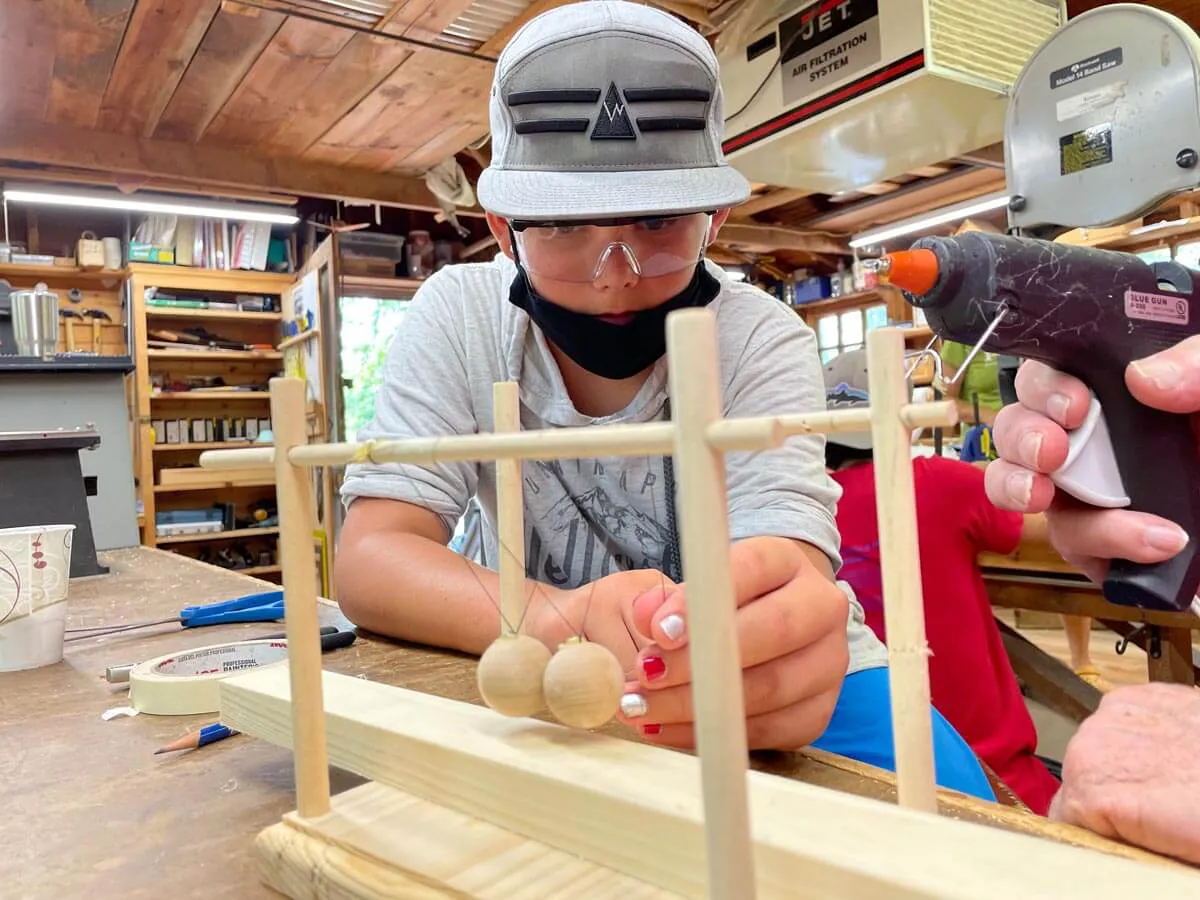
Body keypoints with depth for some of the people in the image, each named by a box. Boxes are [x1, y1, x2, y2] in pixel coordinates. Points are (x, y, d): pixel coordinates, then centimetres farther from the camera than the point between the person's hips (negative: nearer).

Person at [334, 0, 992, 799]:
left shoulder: (763, 342, -17)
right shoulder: (457, 317, -13)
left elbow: (787, 556, -30)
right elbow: (371, 556, -21)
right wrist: (561, 619, -40)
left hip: (780, 688, -2)